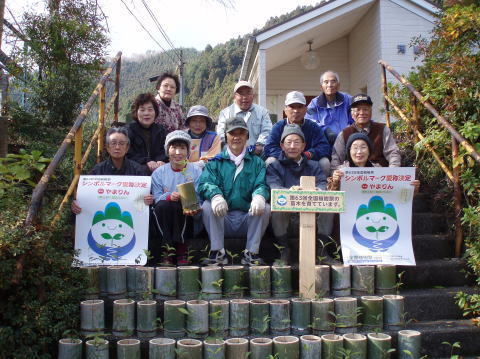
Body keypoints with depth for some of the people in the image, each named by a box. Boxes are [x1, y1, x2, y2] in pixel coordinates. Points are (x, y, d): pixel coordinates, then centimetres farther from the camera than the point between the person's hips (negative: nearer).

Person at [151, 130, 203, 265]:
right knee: (162, 205, -31)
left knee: (176, 206, -33)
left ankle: (180, 248, -21)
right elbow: (157, 197, 1)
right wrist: (169, 197, -21)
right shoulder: (158, 173, 11)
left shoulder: (196, 171, 6)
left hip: (186, 215, -1)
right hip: (164, 218, 2)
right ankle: (168, 248, -23)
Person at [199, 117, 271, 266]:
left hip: (248, 217, 0)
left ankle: (251, 253, -18)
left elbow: (262, 185, -2)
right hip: (222, 217, 0)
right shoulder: (215, 162, 14)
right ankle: (217, 253, -22)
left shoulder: (257, 162, 15)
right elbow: (205, 183, -4)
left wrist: (259, 196, -28)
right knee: (207, 206, -26)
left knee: (265, 208, -26)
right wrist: (216, 195, -29)